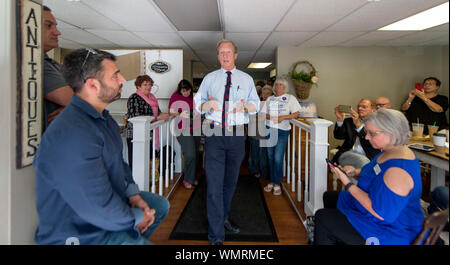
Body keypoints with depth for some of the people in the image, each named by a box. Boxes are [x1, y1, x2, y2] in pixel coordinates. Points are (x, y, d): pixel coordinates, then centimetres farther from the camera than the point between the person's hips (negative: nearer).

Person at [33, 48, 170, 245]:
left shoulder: (102, 116, 3)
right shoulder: (72, 135, -32)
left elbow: (119, 162, 13)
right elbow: (101, 209, -32)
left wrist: (133, 194, -1)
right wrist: (137, 218, -15)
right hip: (82, 233, -10)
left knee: (160, 205, 19)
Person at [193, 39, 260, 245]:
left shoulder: (246, 79, 12)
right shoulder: (209, 78, 11)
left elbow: (255, 104, 8)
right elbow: (197, 103, 7)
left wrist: (245, 106, -15)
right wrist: (208, 104, -16)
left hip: (237, 135, 2)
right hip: (214, 134, -2)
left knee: (230, 182, 14)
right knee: (214, 185, -7)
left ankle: (223, 219, 35)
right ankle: (216, 235, 2)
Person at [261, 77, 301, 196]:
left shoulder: (290, 98, 4)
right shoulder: (269, 99, 15)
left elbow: (296, 114, -3)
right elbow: (263, 114, 9)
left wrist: (283, 117, -16)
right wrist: (271, 117, -11)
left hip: (282, 131, -4)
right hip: (269, 129, 4)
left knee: (278, 158, -9)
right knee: (270, 157, 8)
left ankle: (277, 184, 2)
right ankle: (272, 181, 19)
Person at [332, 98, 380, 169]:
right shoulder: (349, 121, 18)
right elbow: (338, 136, 3)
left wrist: (358, 124, -20)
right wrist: (340, 120, -13)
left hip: (368, 157, 0)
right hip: (348, 154, 0)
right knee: (362, 161, -30)